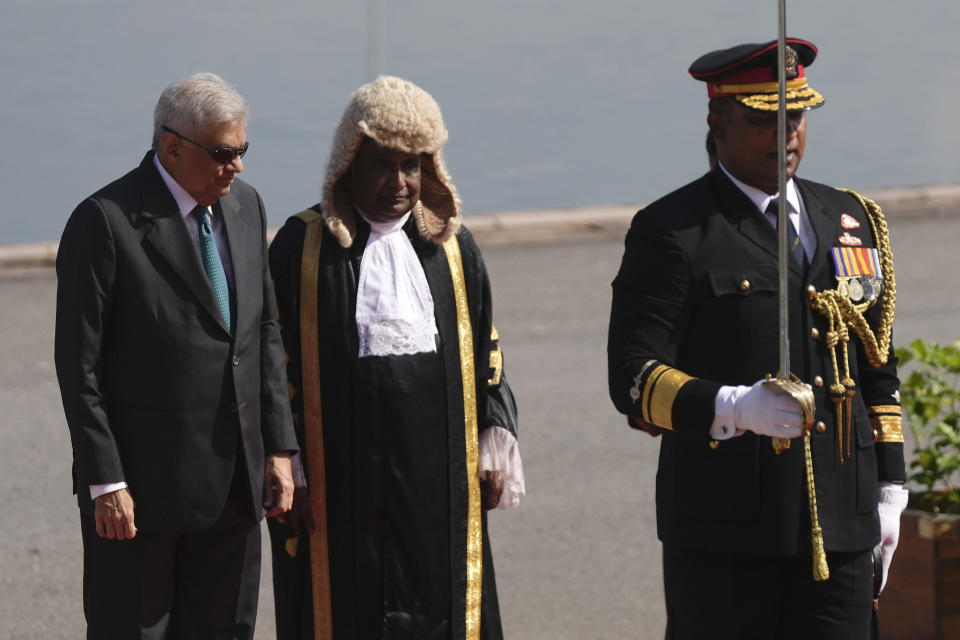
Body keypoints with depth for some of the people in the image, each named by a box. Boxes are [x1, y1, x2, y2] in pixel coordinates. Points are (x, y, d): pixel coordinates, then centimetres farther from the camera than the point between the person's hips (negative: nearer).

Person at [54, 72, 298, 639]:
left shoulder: (246, 205, 8)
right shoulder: (105, 221, -13)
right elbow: (79, 367, -13)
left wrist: (279, 448, 9)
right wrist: (105, 483, -15)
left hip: (234, 482, 6)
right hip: (143, 485, -6)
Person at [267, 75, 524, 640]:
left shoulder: (451, 245, 10)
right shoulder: (304, 246, 0)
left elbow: (487, 353, 14)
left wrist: (495, 446, 6)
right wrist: (284, 470, -5)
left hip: (438, 476, 3)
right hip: (341, 482, -3)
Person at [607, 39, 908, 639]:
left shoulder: (851, 221, 14)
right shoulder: (672, 233, -4)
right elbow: (634, 378, -11)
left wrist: (889, 488, 13)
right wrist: (732, 408, -26)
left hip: (840, 523, 5)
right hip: (722, 532, -5)